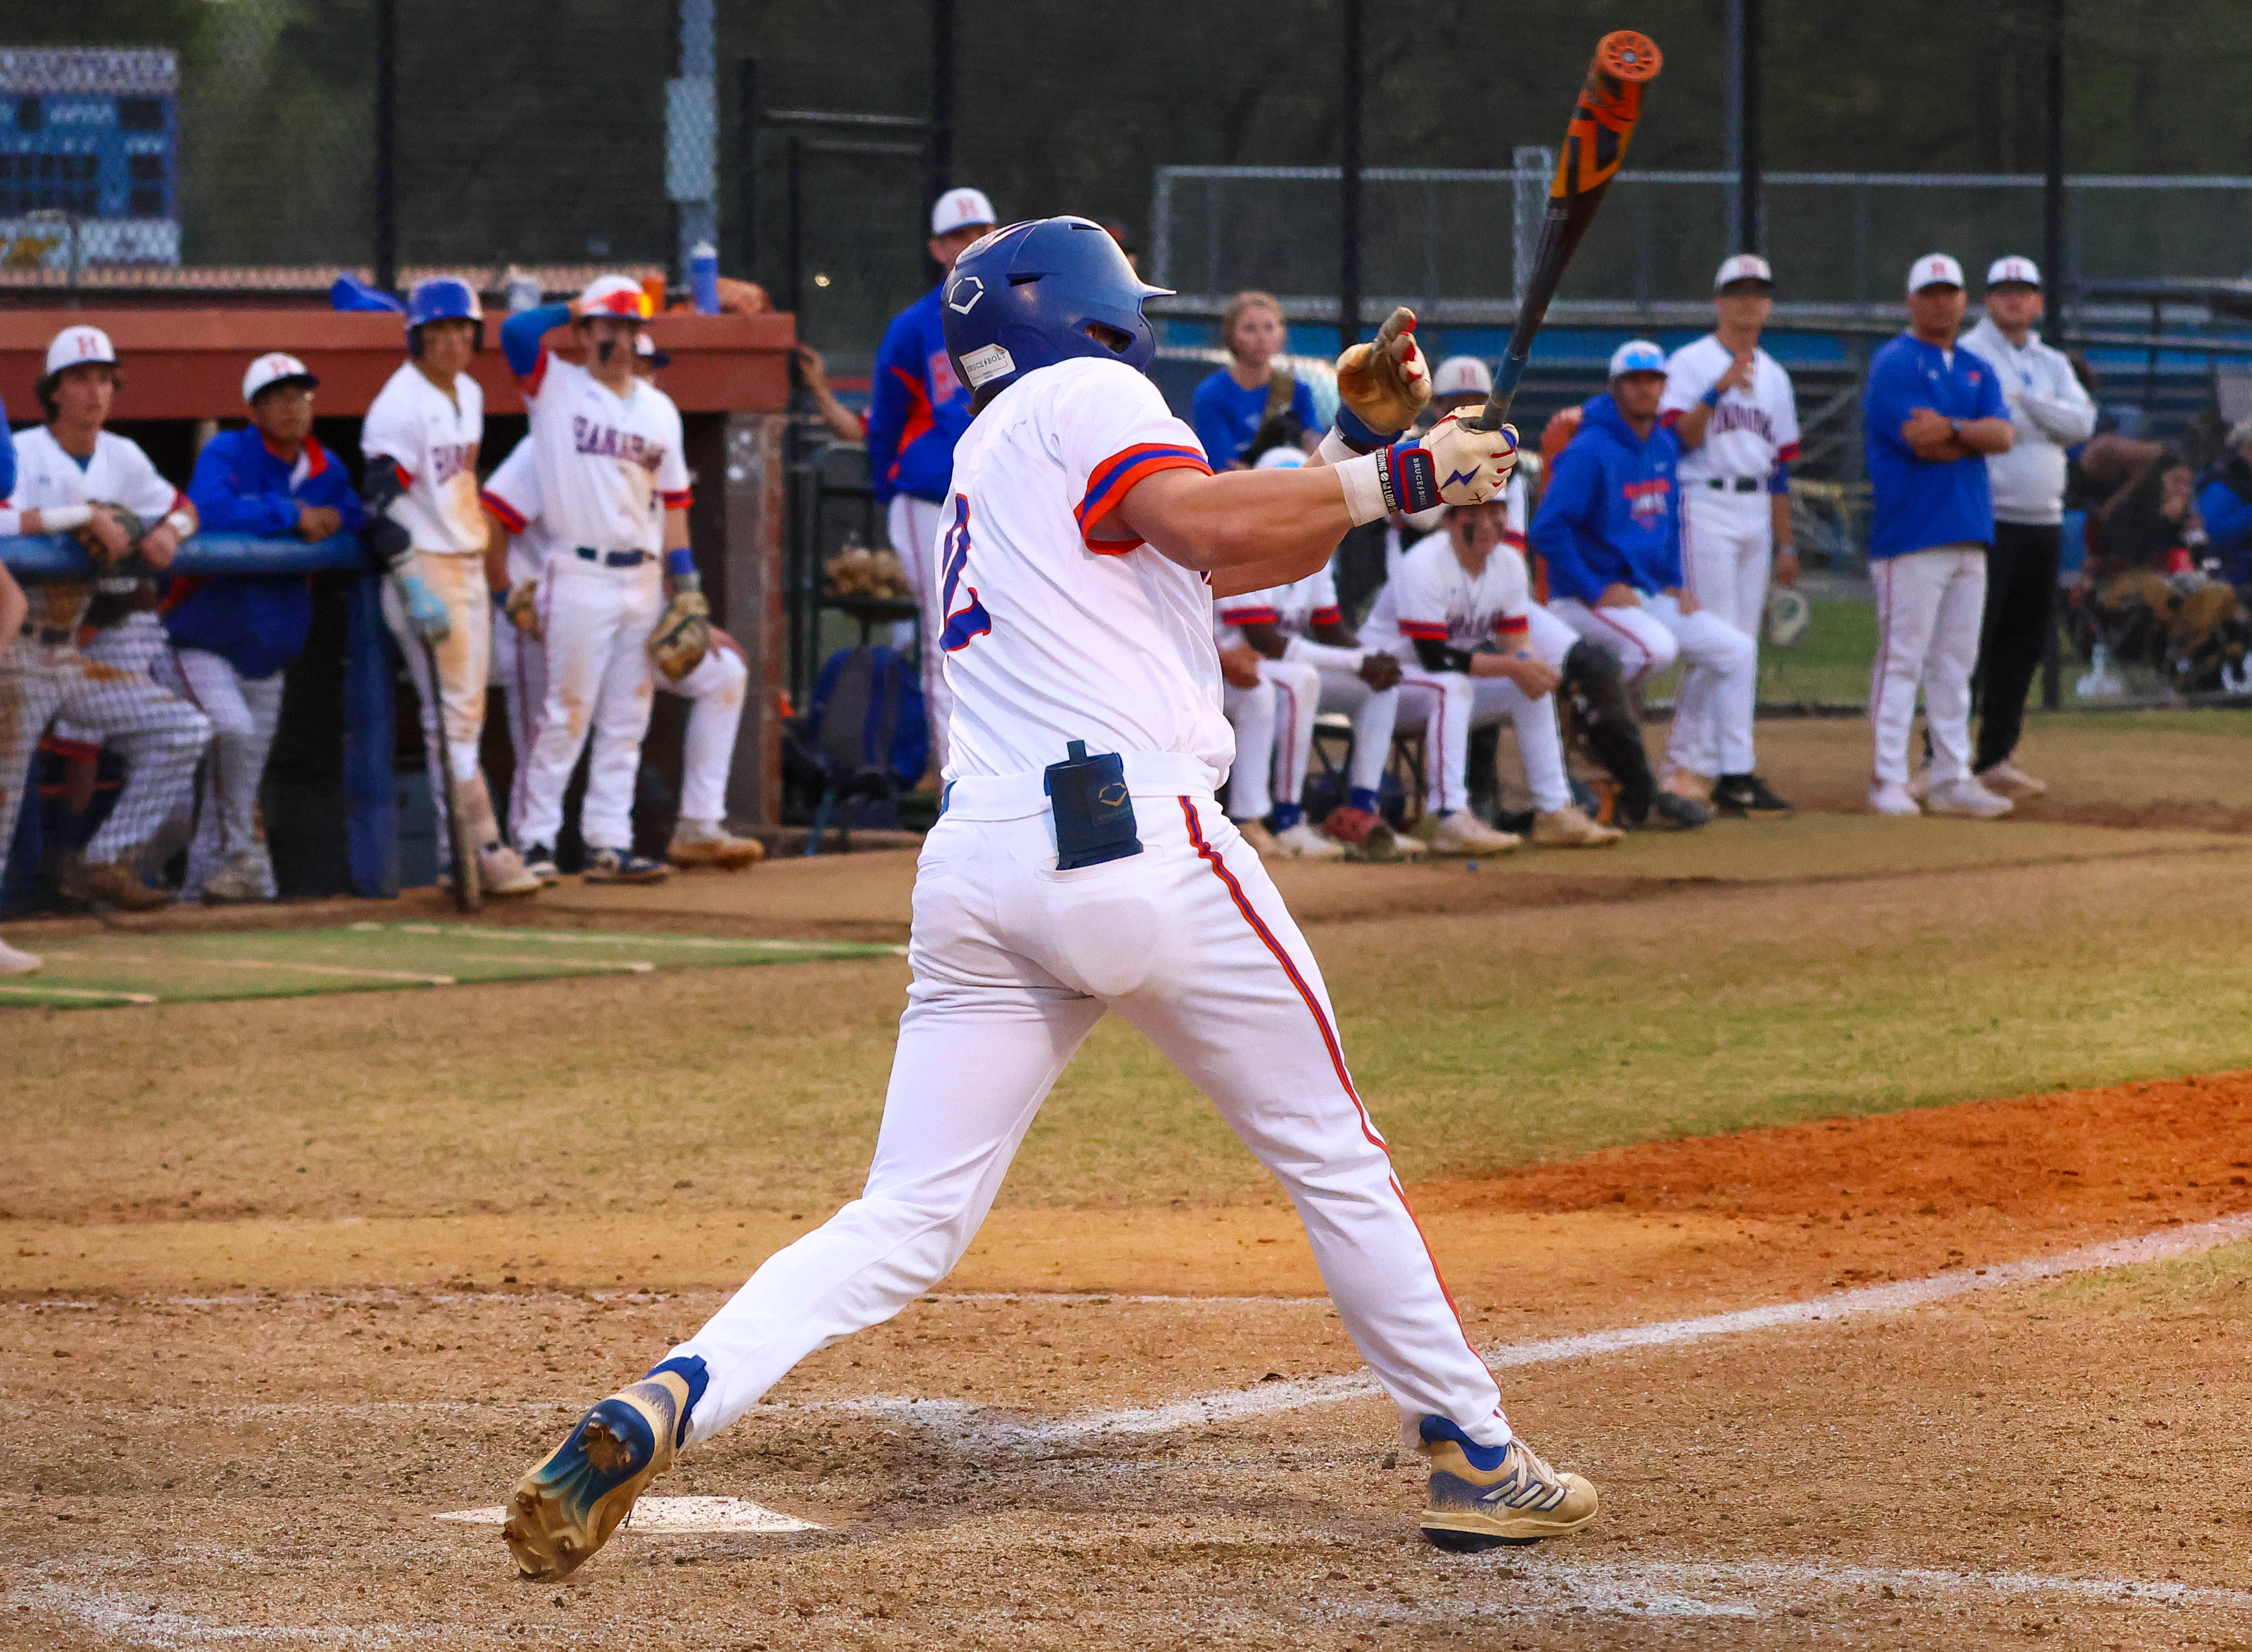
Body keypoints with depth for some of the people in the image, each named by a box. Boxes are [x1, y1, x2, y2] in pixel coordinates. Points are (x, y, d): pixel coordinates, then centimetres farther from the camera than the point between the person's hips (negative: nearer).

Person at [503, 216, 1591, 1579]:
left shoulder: (999, 450, 29)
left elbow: (1252, 562, 30)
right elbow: (1202, 521, -16)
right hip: (1138, 844, -7)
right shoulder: (1087, 397, 4)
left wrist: (1360, 439, 24)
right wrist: (1394, 478, -7)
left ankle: (664, 1409, -21)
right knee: (1332, 1156, 10)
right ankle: (1475, 1458, 18)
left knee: (905, 1222, 1)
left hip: (976, 872, 7)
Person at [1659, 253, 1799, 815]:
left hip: (1756, 515, 7)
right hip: (1705, 509, -7)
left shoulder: (1773, 377, 16)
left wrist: (1785, 545, 15)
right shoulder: (1689, 364, -2)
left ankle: (1697, 767, 8)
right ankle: (1729, 772, -12)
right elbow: (1678, 438, -14)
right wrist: (1719, 390, -26)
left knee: (1743, 645, 5)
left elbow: (1780, 467, 17)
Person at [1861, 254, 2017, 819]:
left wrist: (1952, 428, -15)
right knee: (1902, 659, -7)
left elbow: (2003, 434, 1)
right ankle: (1888, 781, -5)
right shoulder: (1894, 365, -5)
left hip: (1969, 537, 7)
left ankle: (1952, 778, 13)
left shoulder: (1977, 370, 17)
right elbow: (1920, 442, -17)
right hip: (1910, 535, -7)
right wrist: (1977, 437, -2)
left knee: (1956, 664, 9)